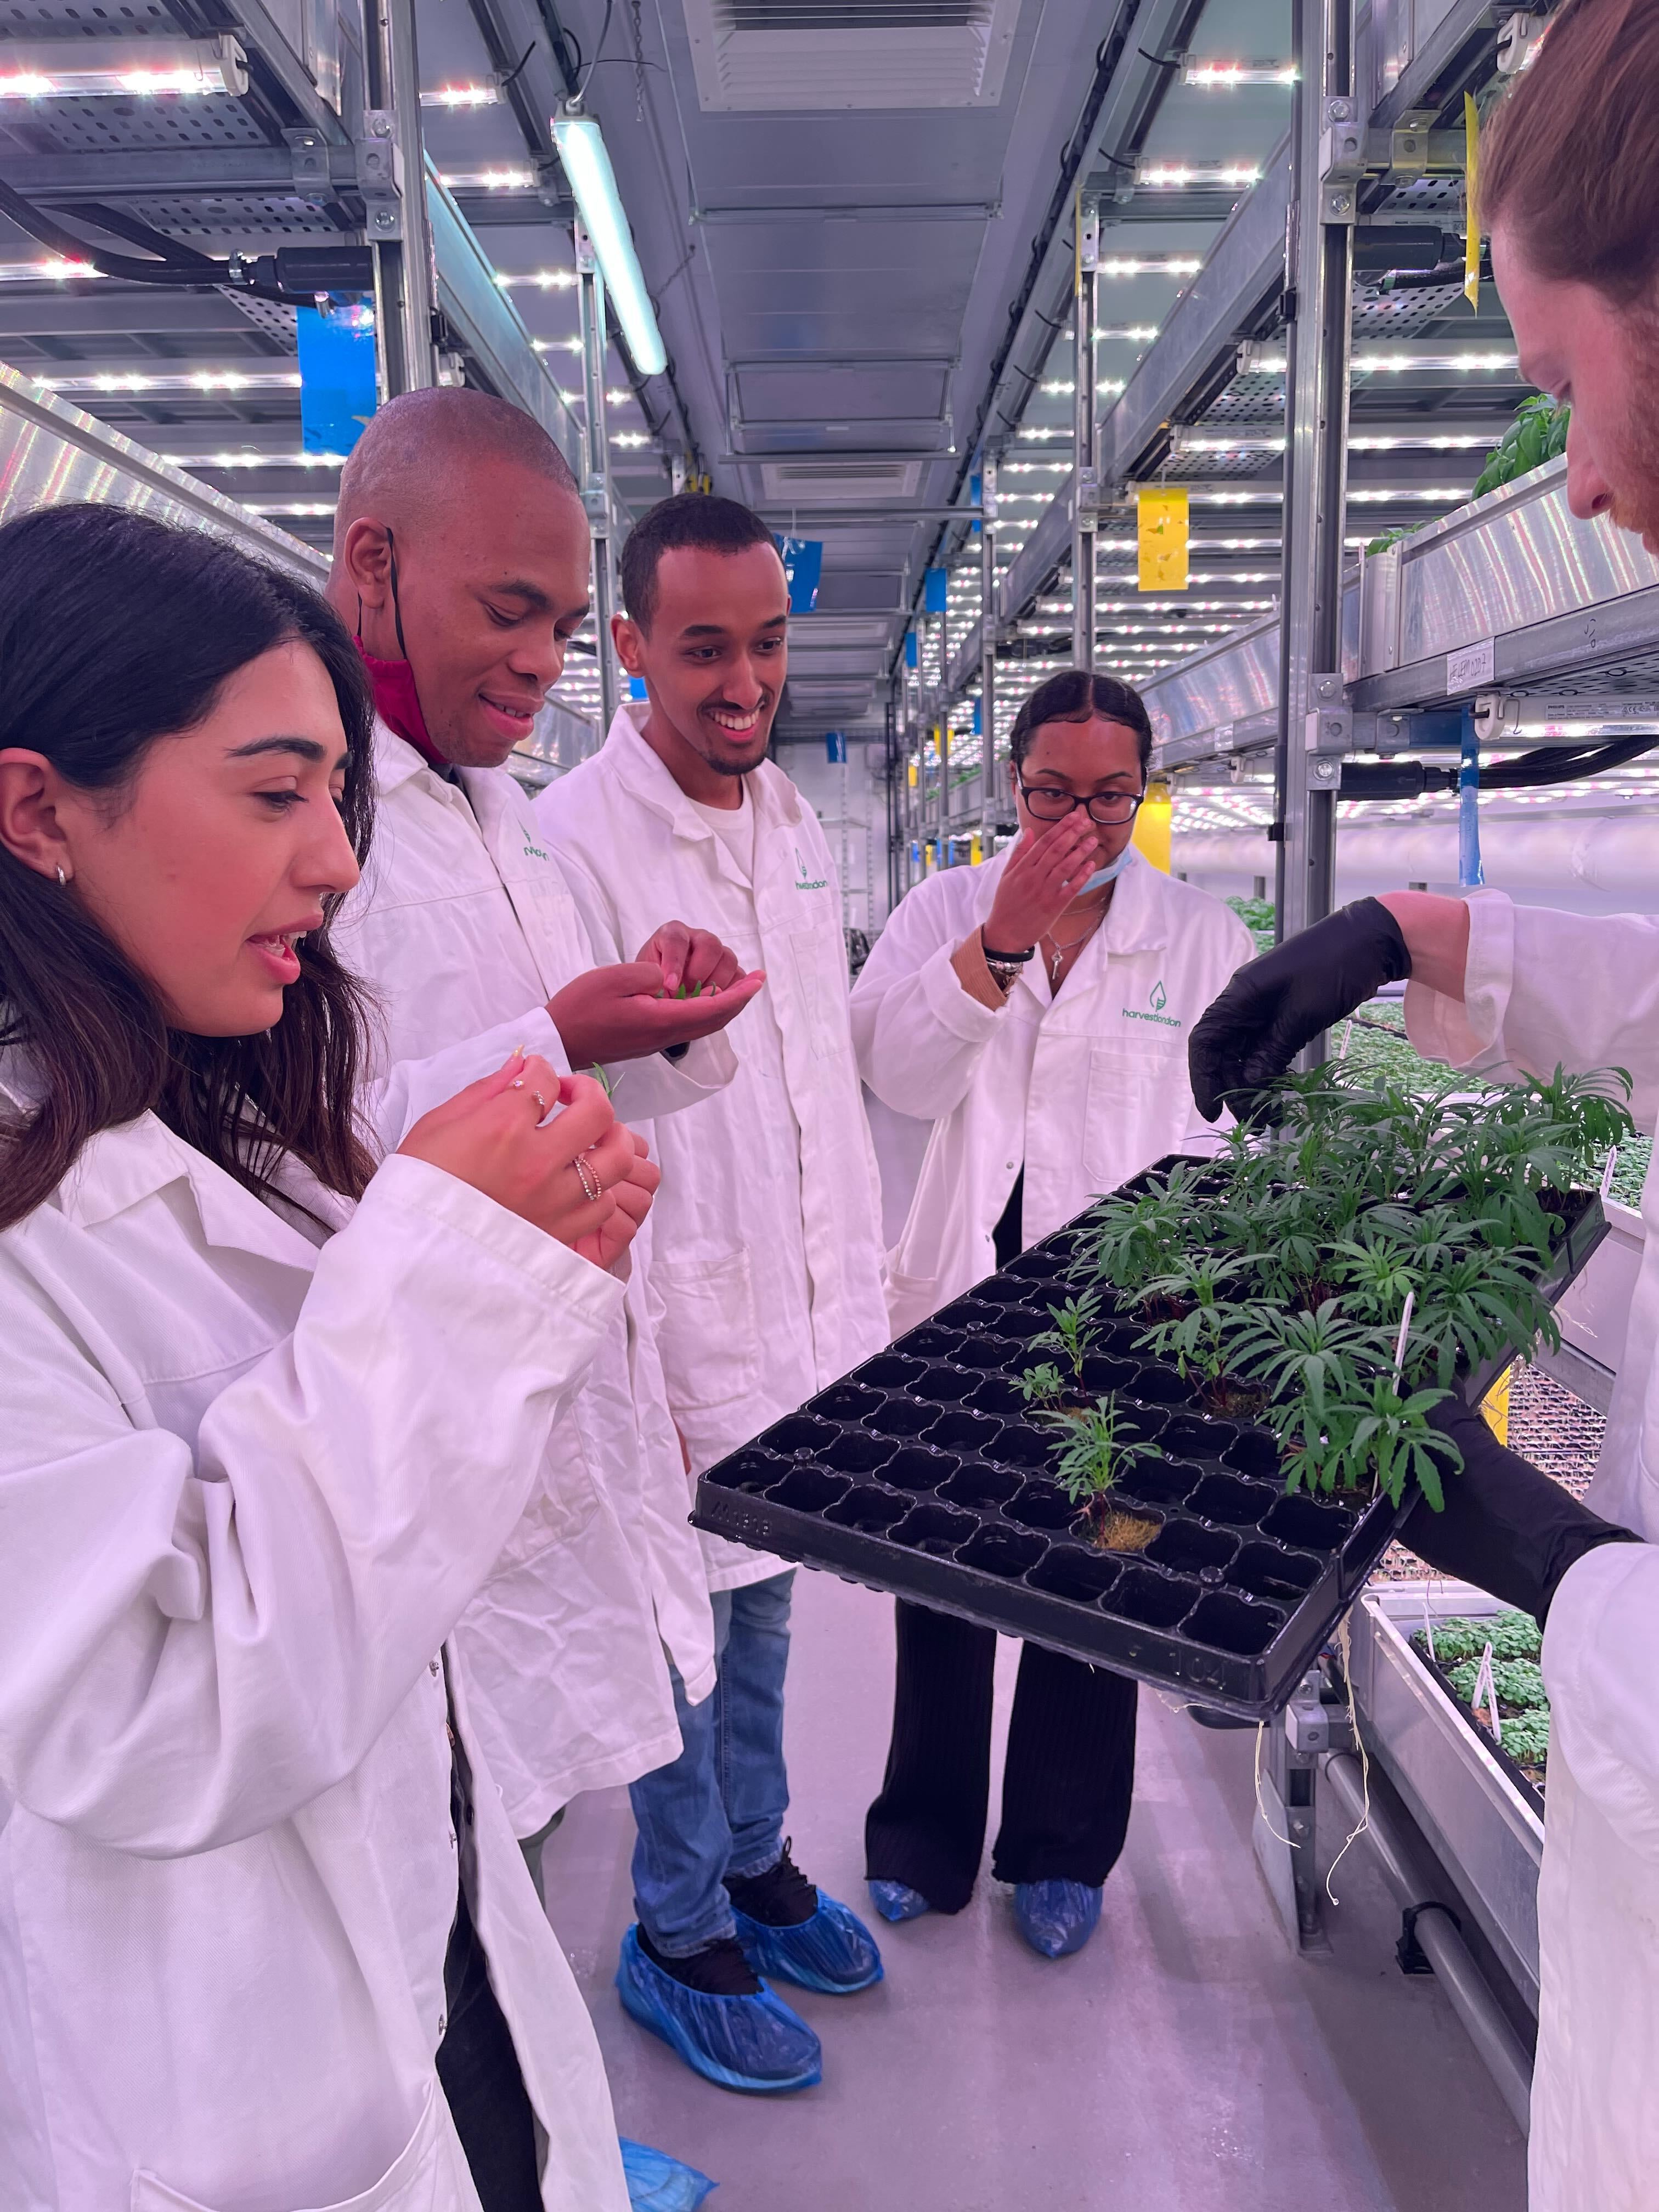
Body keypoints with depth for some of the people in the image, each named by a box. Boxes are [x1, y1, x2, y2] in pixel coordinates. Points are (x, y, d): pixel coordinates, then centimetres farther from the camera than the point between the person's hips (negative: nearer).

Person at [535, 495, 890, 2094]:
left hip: (806, 1312, 7)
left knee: (764, 1612, 22)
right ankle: (679, 1938, 34)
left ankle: (755, 1862, 44)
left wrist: (860, 1289, 14)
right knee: (687, 1641, 11)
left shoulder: (794, 825, 8)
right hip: (677, 1324, -7)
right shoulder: (573, 844, -16)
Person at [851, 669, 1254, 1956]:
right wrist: (1003, 935, -20)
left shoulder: (1205, 935, 1)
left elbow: (1230, 1136, 1)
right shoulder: (944, 909, 2)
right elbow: (897, 1076, -13)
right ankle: (927, 1835, 39)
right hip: (956, 1301, 1)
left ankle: (1063, 1852, 37)